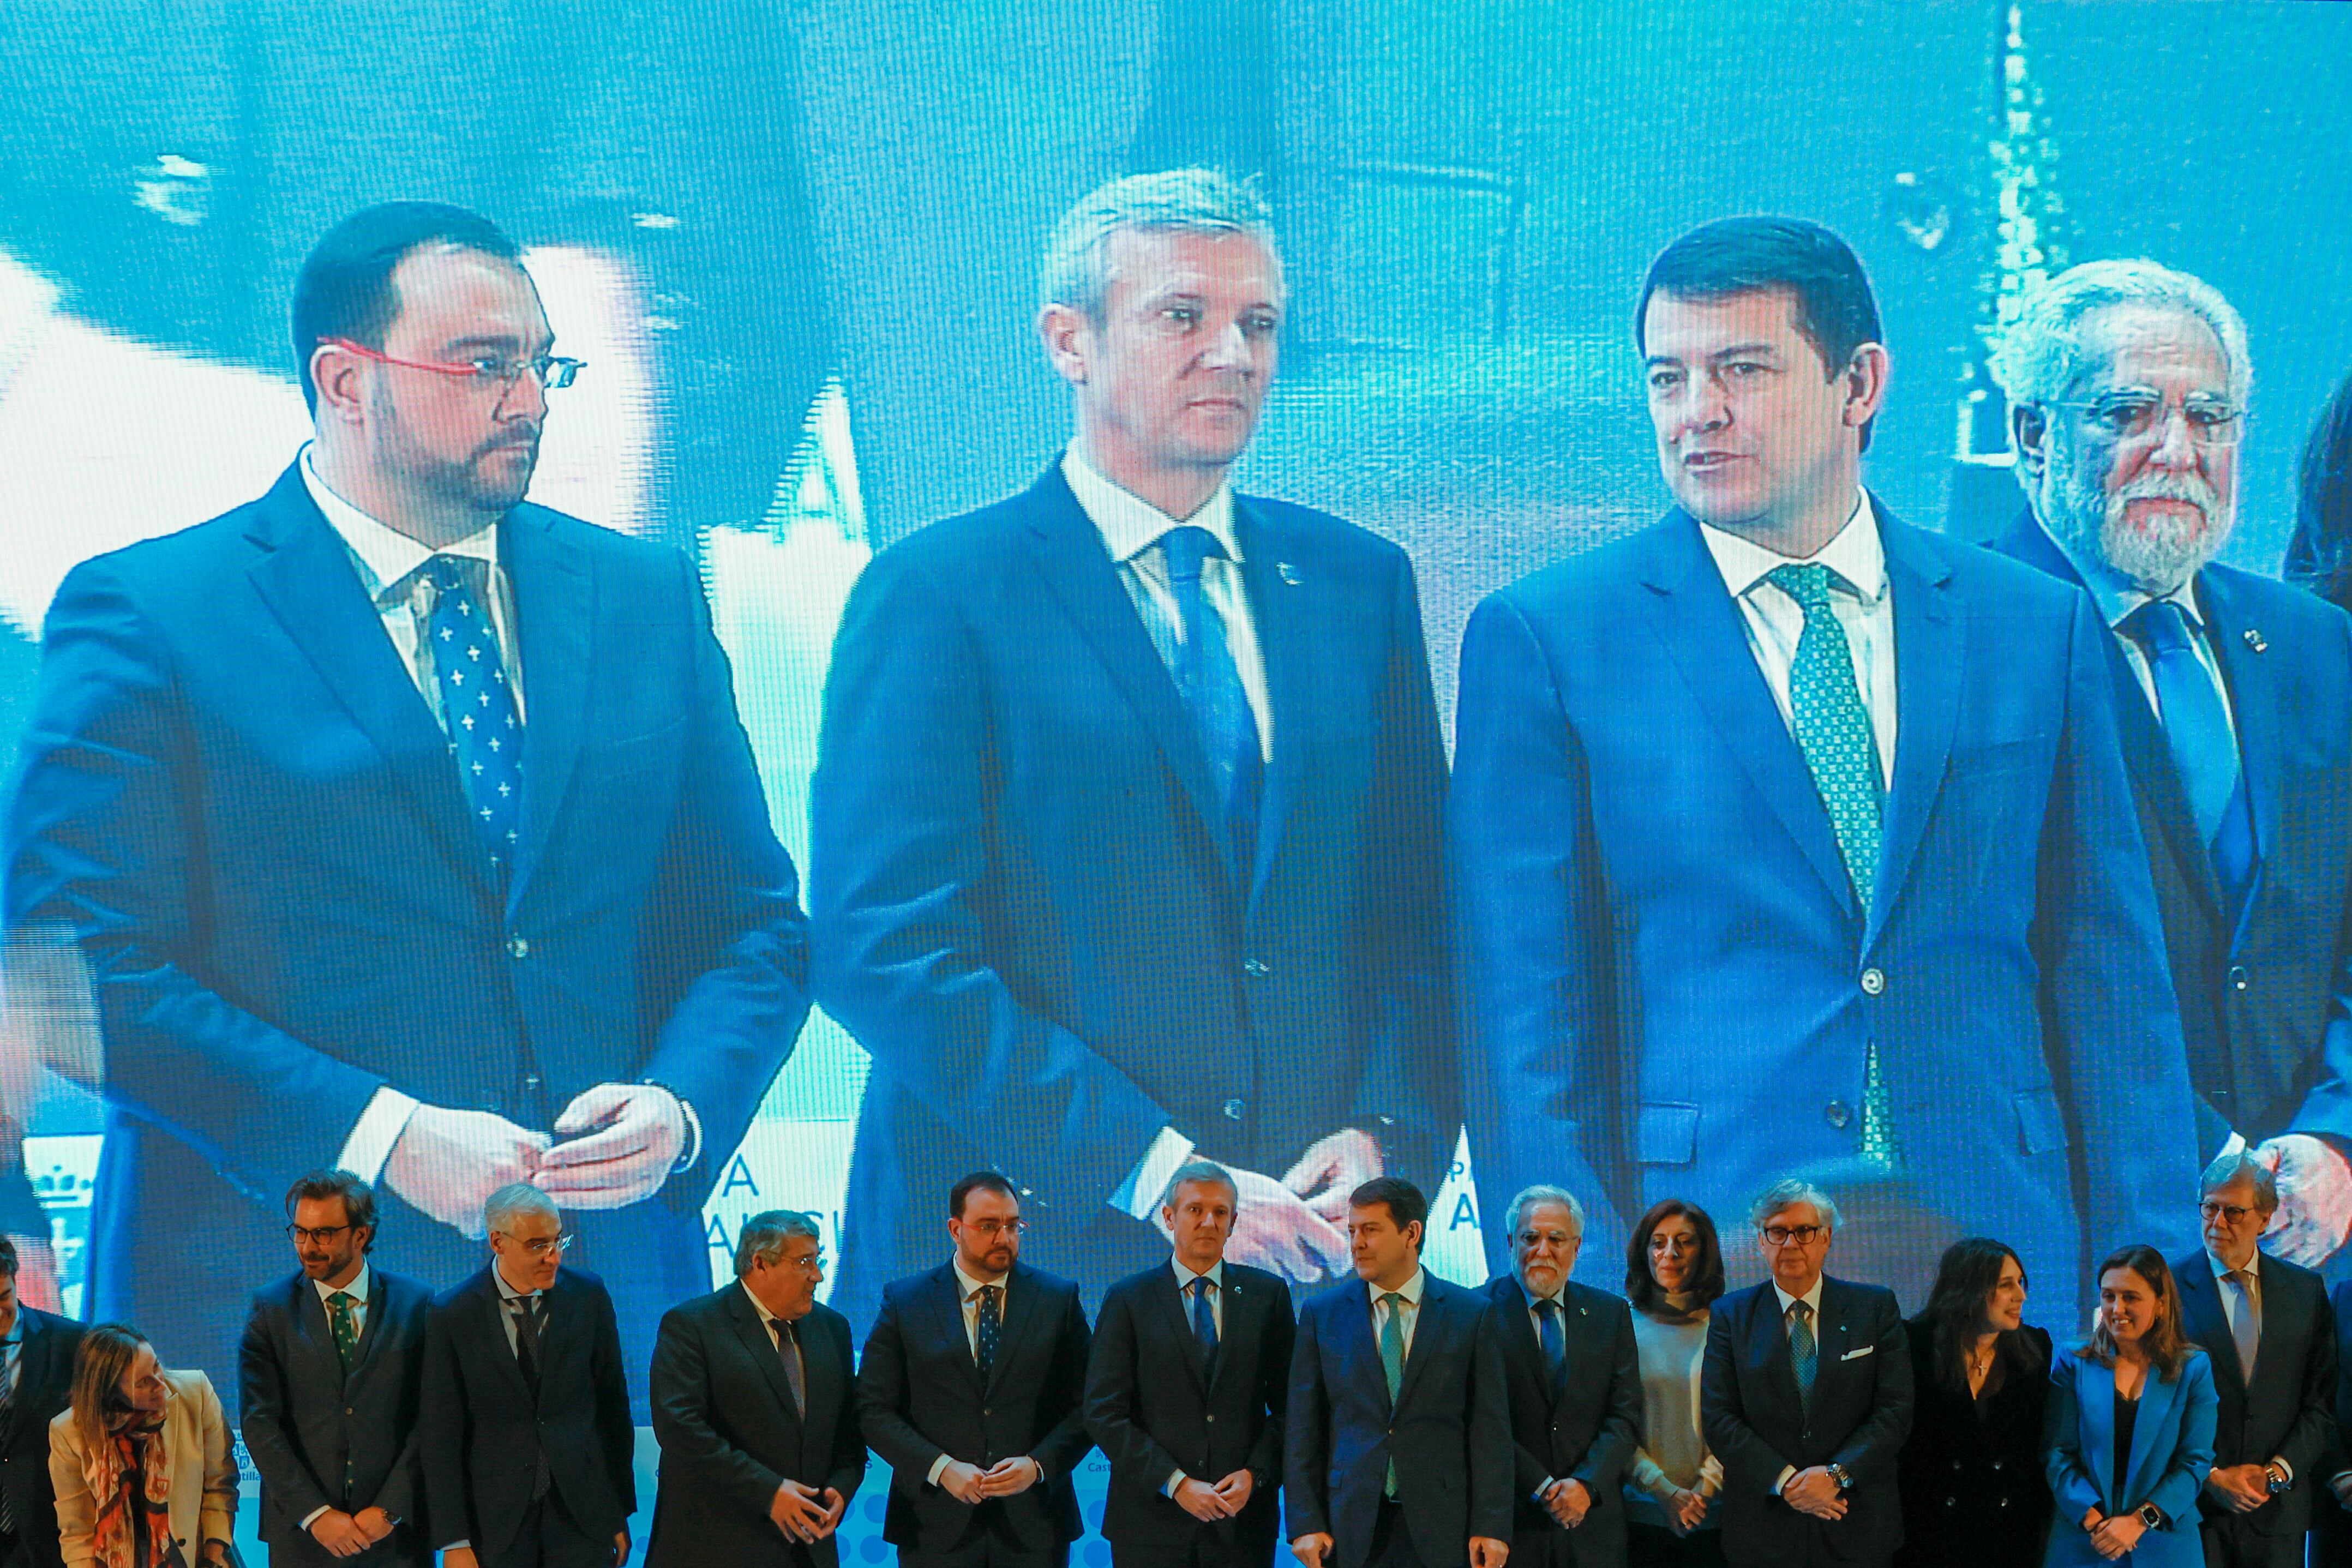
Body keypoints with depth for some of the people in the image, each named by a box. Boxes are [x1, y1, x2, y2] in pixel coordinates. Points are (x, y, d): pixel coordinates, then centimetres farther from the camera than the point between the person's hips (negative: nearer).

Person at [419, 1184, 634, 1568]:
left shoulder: (588, 1295, 1)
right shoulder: (453, 1315, -5)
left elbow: (613, 1406, 7)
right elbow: (438, 1435, -4)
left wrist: (620, 1513, 7)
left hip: (583, 1512, 1)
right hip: (495, 1520, -1)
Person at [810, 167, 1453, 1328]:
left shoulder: (1362, 584, 13)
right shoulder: (936, 596, -3)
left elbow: (1424, 916, 13)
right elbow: (884, 949, -12)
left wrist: (1389, 1136, -6)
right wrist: (1158, 1174, -17)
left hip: (1314, 1259, 4)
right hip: (1024, 1255, -4)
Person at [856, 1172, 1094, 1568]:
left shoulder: (1058, 1299, 6)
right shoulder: (904, 1301, 4)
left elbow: (1086, 1406, 4)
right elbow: (874, 1410, 0)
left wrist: (1038, 1465, -12)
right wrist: (941, 1468, -13)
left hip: (1033, 1522, 1)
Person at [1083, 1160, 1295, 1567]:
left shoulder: (1267, 1294, 8)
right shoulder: (1128, 1300, 2)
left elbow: (1290, 1405, 7)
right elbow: (1104, 1413, -4)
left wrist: (1255, 1474, -7)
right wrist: (1175, 1484, -11)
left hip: (1243, 1520, 1)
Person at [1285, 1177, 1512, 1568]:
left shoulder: (1472, 1313, 4)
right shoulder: (1322, 1313, 7)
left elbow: (1490, 1428, 2)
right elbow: (1301, 1428, 5)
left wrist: (1492, 1526, -5)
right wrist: (1305, 1524, -3)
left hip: (1440, 1528, -1)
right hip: (1349, 1526, 1)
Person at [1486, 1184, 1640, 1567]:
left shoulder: (1611, 1313, 9)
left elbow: (1626, 1416, 3)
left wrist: (1586, 1484, -12)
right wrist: (1541, 1487, -15)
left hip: (1592, 1518, 3)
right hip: (1509, 1519, -3)